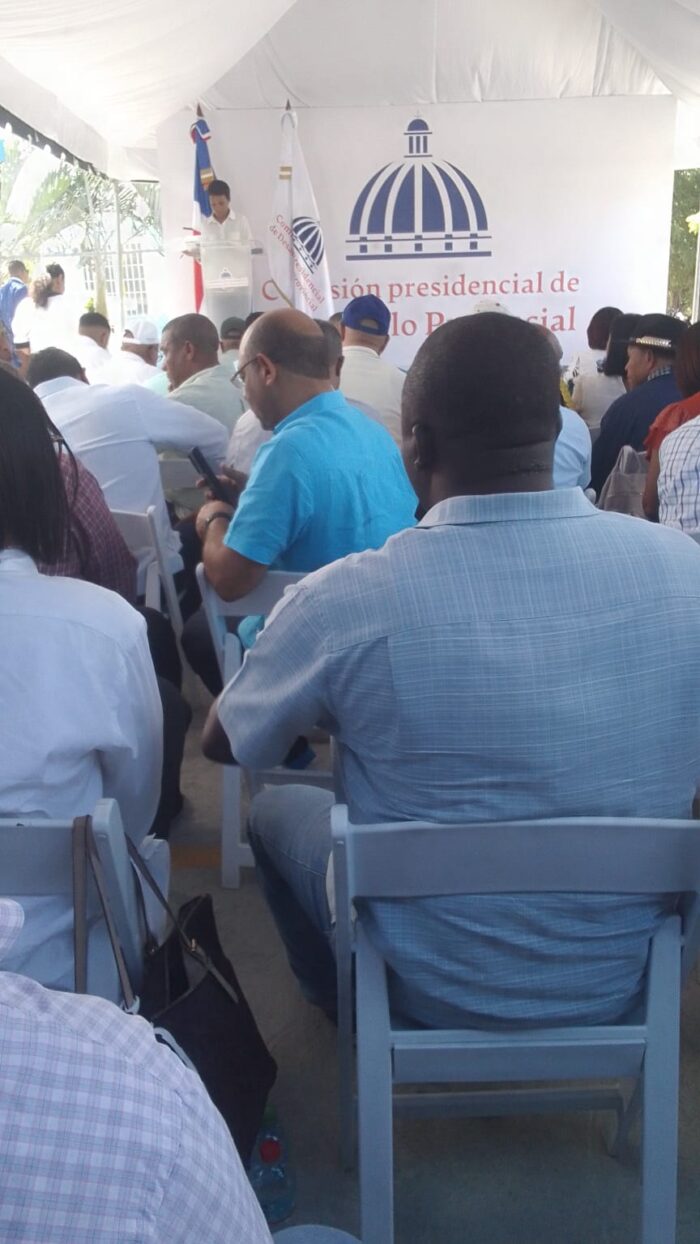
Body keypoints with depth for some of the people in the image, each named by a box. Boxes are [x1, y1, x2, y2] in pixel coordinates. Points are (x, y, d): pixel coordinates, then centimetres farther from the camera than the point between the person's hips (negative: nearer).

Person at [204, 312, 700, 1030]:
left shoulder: (344, 599, -27)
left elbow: (222, 744, -8)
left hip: (434, 990, -3)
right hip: (623, 980, 4)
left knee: (276, 808, 23)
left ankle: (338, 999, 47)